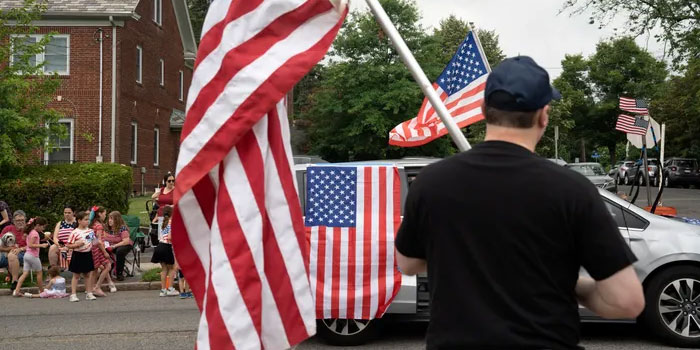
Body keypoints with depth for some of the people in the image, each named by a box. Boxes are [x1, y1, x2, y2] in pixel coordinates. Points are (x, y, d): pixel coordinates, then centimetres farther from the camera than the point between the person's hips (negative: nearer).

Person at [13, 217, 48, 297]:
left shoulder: (30, 232, 14)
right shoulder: (35, 233, -14)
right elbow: (30, 245, -20)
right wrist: (41, 245, -23)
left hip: (27, 254, 8)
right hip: (33, 256, -8)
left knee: (25, 273, 4)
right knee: (39, 273, 6)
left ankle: (16, 291, -4)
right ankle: (41, 291, 16)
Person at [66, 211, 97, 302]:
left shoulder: (91, 231, 4)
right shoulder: (75, 233, -12)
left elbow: (93, 242, 17)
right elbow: (68, 245, -11)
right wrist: (77, 244, -22)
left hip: (88, 254, 5)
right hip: (78, 255, -4)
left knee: (88, 275, 12)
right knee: (76, 275, 3)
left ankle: (89, 293, 19)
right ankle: (73, 294, 8)